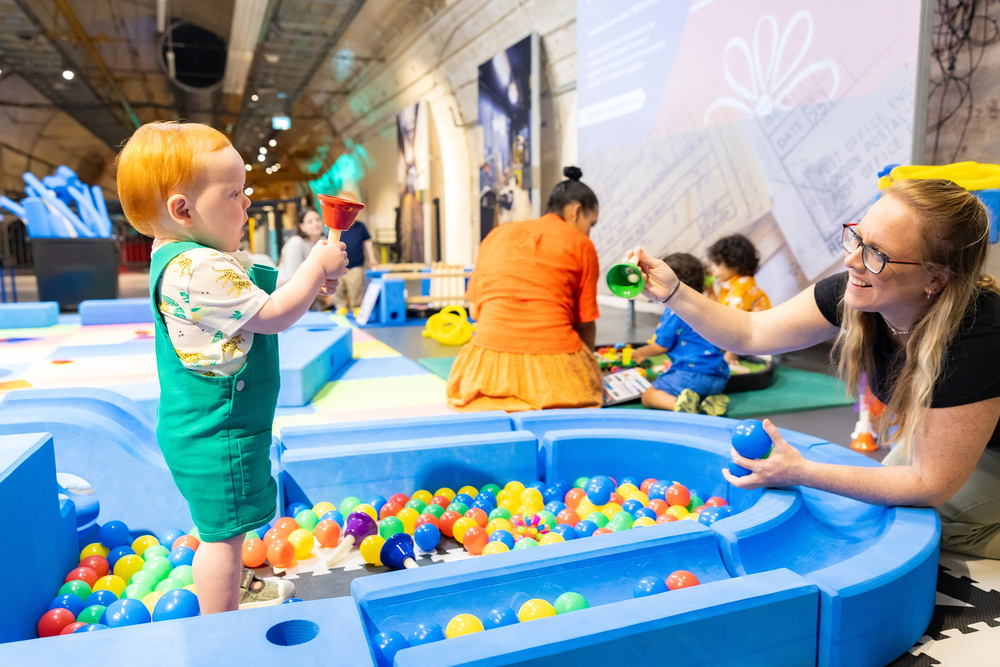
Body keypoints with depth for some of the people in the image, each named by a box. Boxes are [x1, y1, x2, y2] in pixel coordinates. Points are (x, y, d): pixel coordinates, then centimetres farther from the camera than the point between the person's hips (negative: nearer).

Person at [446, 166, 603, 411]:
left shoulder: (496, 235, 17)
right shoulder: (581, 245, 8)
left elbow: (475, 309, 17)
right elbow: (585, 323, 10)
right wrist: (587, 363, 27)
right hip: (554, 366, -3)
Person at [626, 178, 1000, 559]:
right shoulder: (855, 292, -26)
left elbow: (931, 484, -31)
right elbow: (752, 333, -16)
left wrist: (801, 473, -34)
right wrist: (673, 293, -30)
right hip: (933, 433, 5)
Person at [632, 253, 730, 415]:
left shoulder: (674, 312, -7)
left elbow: (660, 346, -2)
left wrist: (640, 352, 17)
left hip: (692, 373, -7)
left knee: (648, 396, 4)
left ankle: (678, 403, -25)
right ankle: (712, 400, 3)